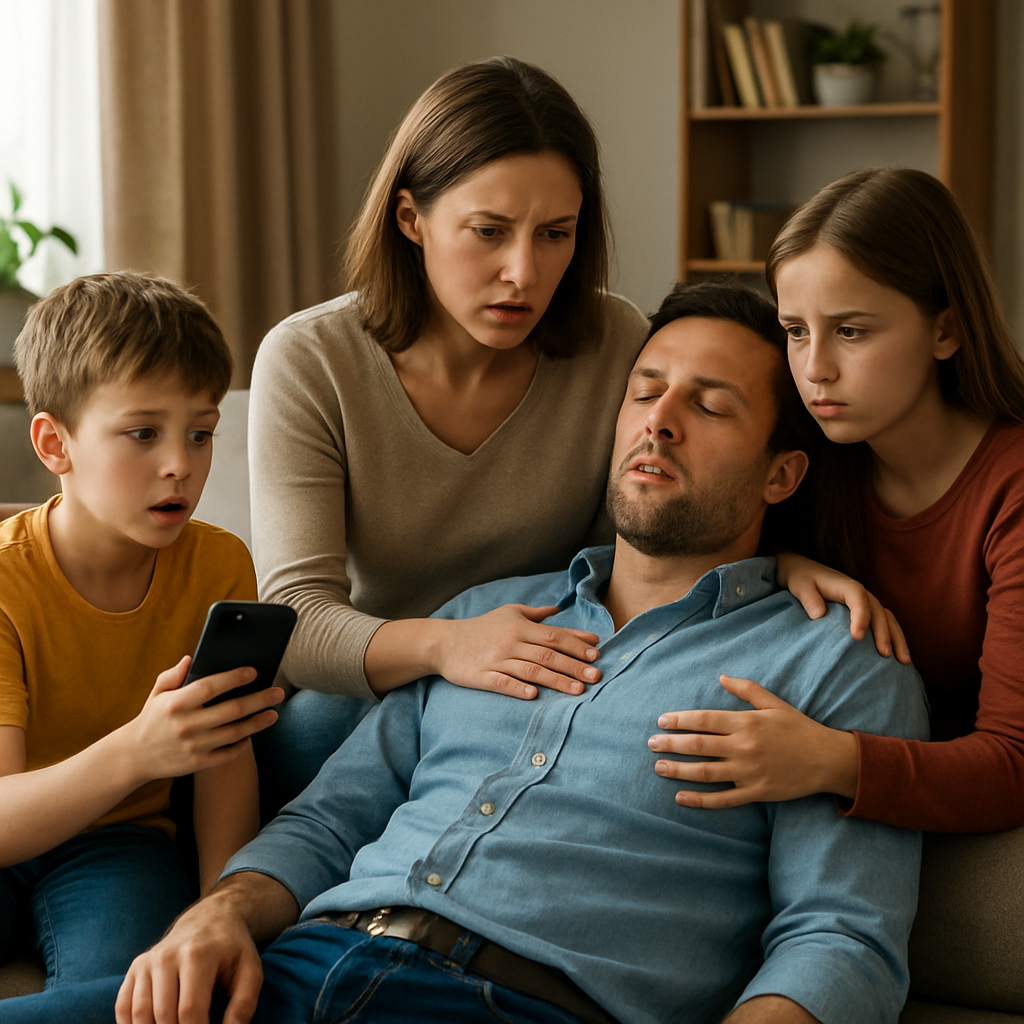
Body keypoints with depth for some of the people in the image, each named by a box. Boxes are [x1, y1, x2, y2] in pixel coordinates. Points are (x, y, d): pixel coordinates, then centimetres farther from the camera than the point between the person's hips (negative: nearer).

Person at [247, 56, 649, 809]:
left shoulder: (617, 347, -7)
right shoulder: (308, 362, -13)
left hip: (557, 703, 2)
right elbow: (297, 619, -20)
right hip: (361, 691, -2)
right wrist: (440, 645, -41)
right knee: (310, 729, -35)